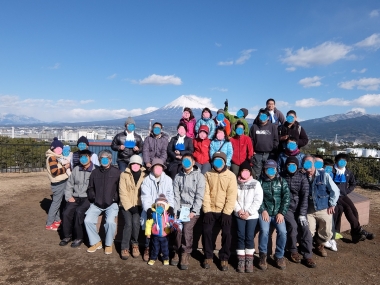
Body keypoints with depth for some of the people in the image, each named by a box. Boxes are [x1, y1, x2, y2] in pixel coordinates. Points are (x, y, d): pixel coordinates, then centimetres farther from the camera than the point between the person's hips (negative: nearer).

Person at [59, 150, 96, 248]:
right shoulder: (76, 169, 11)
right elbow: (69, 184, 16)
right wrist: (69, 196, 4)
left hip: (88, 198, -5)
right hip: (75, 197, 5)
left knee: (79, 211, -28)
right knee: (66, 213, -17)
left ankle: (79, 237, -9)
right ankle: (67, 236, 6)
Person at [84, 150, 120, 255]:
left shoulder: (116, 172, -1)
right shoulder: (95, 172, 11)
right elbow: (90, 188, 18)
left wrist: (115, 199, -11)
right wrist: (93, 197, 3)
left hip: (111, 204, -4)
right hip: (96, 203, 4)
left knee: (110, 221, -25)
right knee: (88, 220, -15)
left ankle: (108, 244, 1)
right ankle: (96, 242, 9)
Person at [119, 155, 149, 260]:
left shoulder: (145, 175, 2)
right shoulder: (124, 175, 0)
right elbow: (123, 193, -4)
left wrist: (136, 206, -10)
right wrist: (130, 206, -11)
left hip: (139, 205, 1)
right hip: (126, 205, 0)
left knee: (135, 222, -20)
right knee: (128, 223, -18)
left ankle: (135, 243, 5)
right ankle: (124, 248, 1)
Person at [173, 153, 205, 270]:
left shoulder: (199, 176, -1)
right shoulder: (178, 176, 8)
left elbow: (199, 196, -6)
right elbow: (176, 195, 3)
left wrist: (193, 211, -12)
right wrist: (175, 211, -5)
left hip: (192, 210, -3)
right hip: (180, 209, 3)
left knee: (187, 230, -16)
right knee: (178, 230, -9)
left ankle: (185, 256, 0)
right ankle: (177, 253, 12)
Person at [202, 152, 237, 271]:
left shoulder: (231, 176, -2)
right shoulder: (208, 175, 3)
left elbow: (231, 196, -7)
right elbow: (205, 193, -1)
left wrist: (226, 213, -13)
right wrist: (207, 211, -9)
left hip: (224, 211, -1)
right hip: (210, 210, 2)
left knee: (226, 233, -7)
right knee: (206, 231, -5)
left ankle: (224, 258, 12)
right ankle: (208, 256, 16)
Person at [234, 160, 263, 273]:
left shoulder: (256, 183, 6)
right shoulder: (236, 183, 9)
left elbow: (258, 200, -2)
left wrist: (249, 212, -10)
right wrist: (238, 210, -12)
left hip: (252, 215, -1)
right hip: (239, 215, 1)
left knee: (249, 237, -2)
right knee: (240, 236, -1)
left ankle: (249, 260, 10)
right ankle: (241, 260, 8)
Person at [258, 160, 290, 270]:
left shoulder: (282, 181, 9)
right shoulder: (260, 181, 5)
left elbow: (286, 197, 3)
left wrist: (282, 213, -6)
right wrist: (263, 210, -12)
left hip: (278, 213, 2)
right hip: (264, 212, -1)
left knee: (282, 231, -21)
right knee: (264, 230, -25)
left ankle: (279, 256, 3)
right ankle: (263, 255, -2)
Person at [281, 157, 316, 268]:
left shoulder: (302, 177, 0)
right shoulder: (281, 176, -2)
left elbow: (305, 196, -6)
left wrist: (302, 214, -13)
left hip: (299, 208, 2)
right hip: (286, 207, -2)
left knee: (305, 226, -18)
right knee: (293, 225, -23)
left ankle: (307, 256, -6)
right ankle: (293, 251, 0)